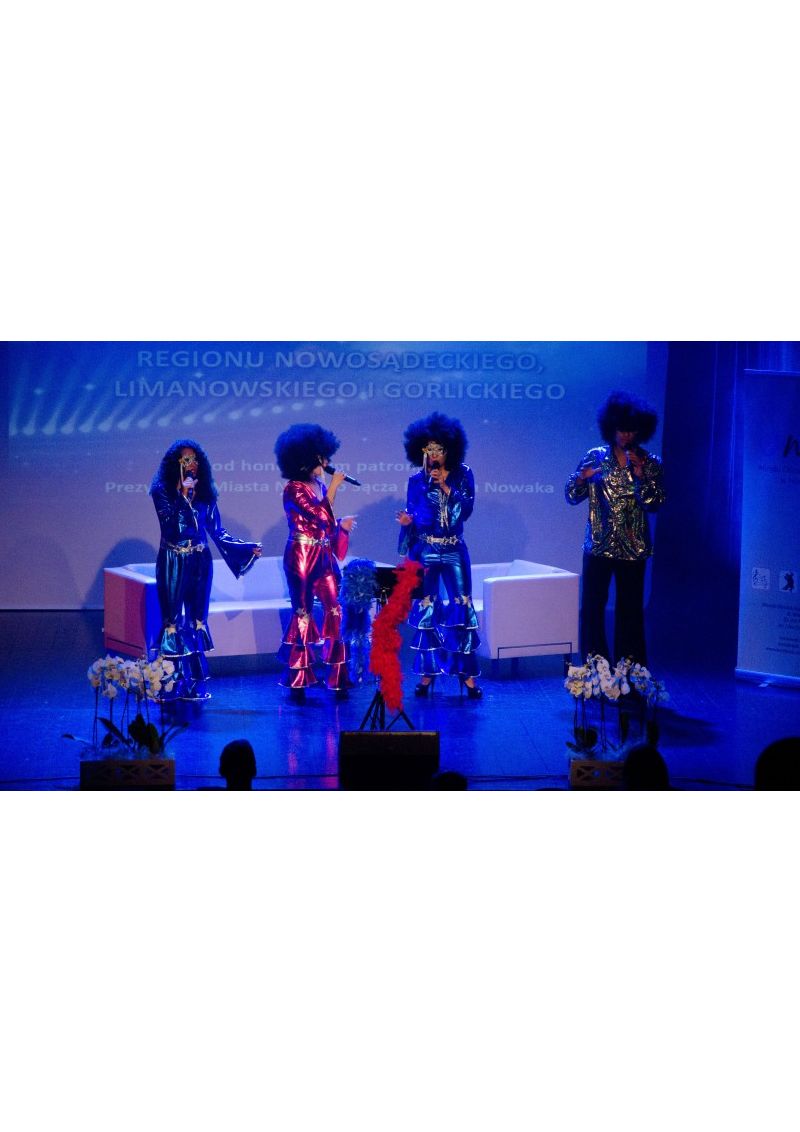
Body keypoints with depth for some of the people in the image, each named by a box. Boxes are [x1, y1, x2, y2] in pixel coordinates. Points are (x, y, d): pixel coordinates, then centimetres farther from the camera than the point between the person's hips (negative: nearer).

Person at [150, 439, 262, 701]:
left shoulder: (205, 493, 7)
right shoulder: (163, 492, -3)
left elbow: (217, 531, 8)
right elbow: (169, 521, -19)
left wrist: (247, 547, 1)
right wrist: (184, 493, -19)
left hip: (199, 563, 4)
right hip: (173, 564, -4)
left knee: (197, 619, 5)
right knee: (173, 620, -3)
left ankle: (195, 683, 9)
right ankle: (171, 683, 0)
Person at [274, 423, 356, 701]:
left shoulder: (320, 486, 13)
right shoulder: (293, 489, -8)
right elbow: (319, 514, -19)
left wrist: (342, 525, 7)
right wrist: (334, 486, -14)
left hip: (324, 556, 6)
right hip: (302, 557, -6)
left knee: (335, 611, -1)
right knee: (303, 614, -1)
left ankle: (338, 678, 3)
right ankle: (297, 681, 6)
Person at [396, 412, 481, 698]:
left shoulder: (462, 475, 2)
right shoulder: (417, 481, 3)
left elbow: (466, 509, -7)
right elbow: (413, 517, 5)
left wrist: (446, 486, -14)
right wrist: (406, 521, -16)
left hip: (454, 551, 0)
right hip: (424, 552, 1)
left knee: (461, 608, -5)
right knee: (425, 610, 1)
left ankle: (468, 674, 0)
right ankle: (426, 672, 9)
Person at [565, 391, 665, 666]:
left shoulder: (650, 463, 1)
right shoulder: (595, 457, 3)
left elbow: (655, 503, -8)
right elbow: (572, 496, 4)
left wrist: (640, 474, -18)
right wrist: (581, 478, -16)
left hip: (632, 549, 0)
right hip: (598, 547, 1)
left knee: (630, 611, 3)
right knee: (592, 608, -1)